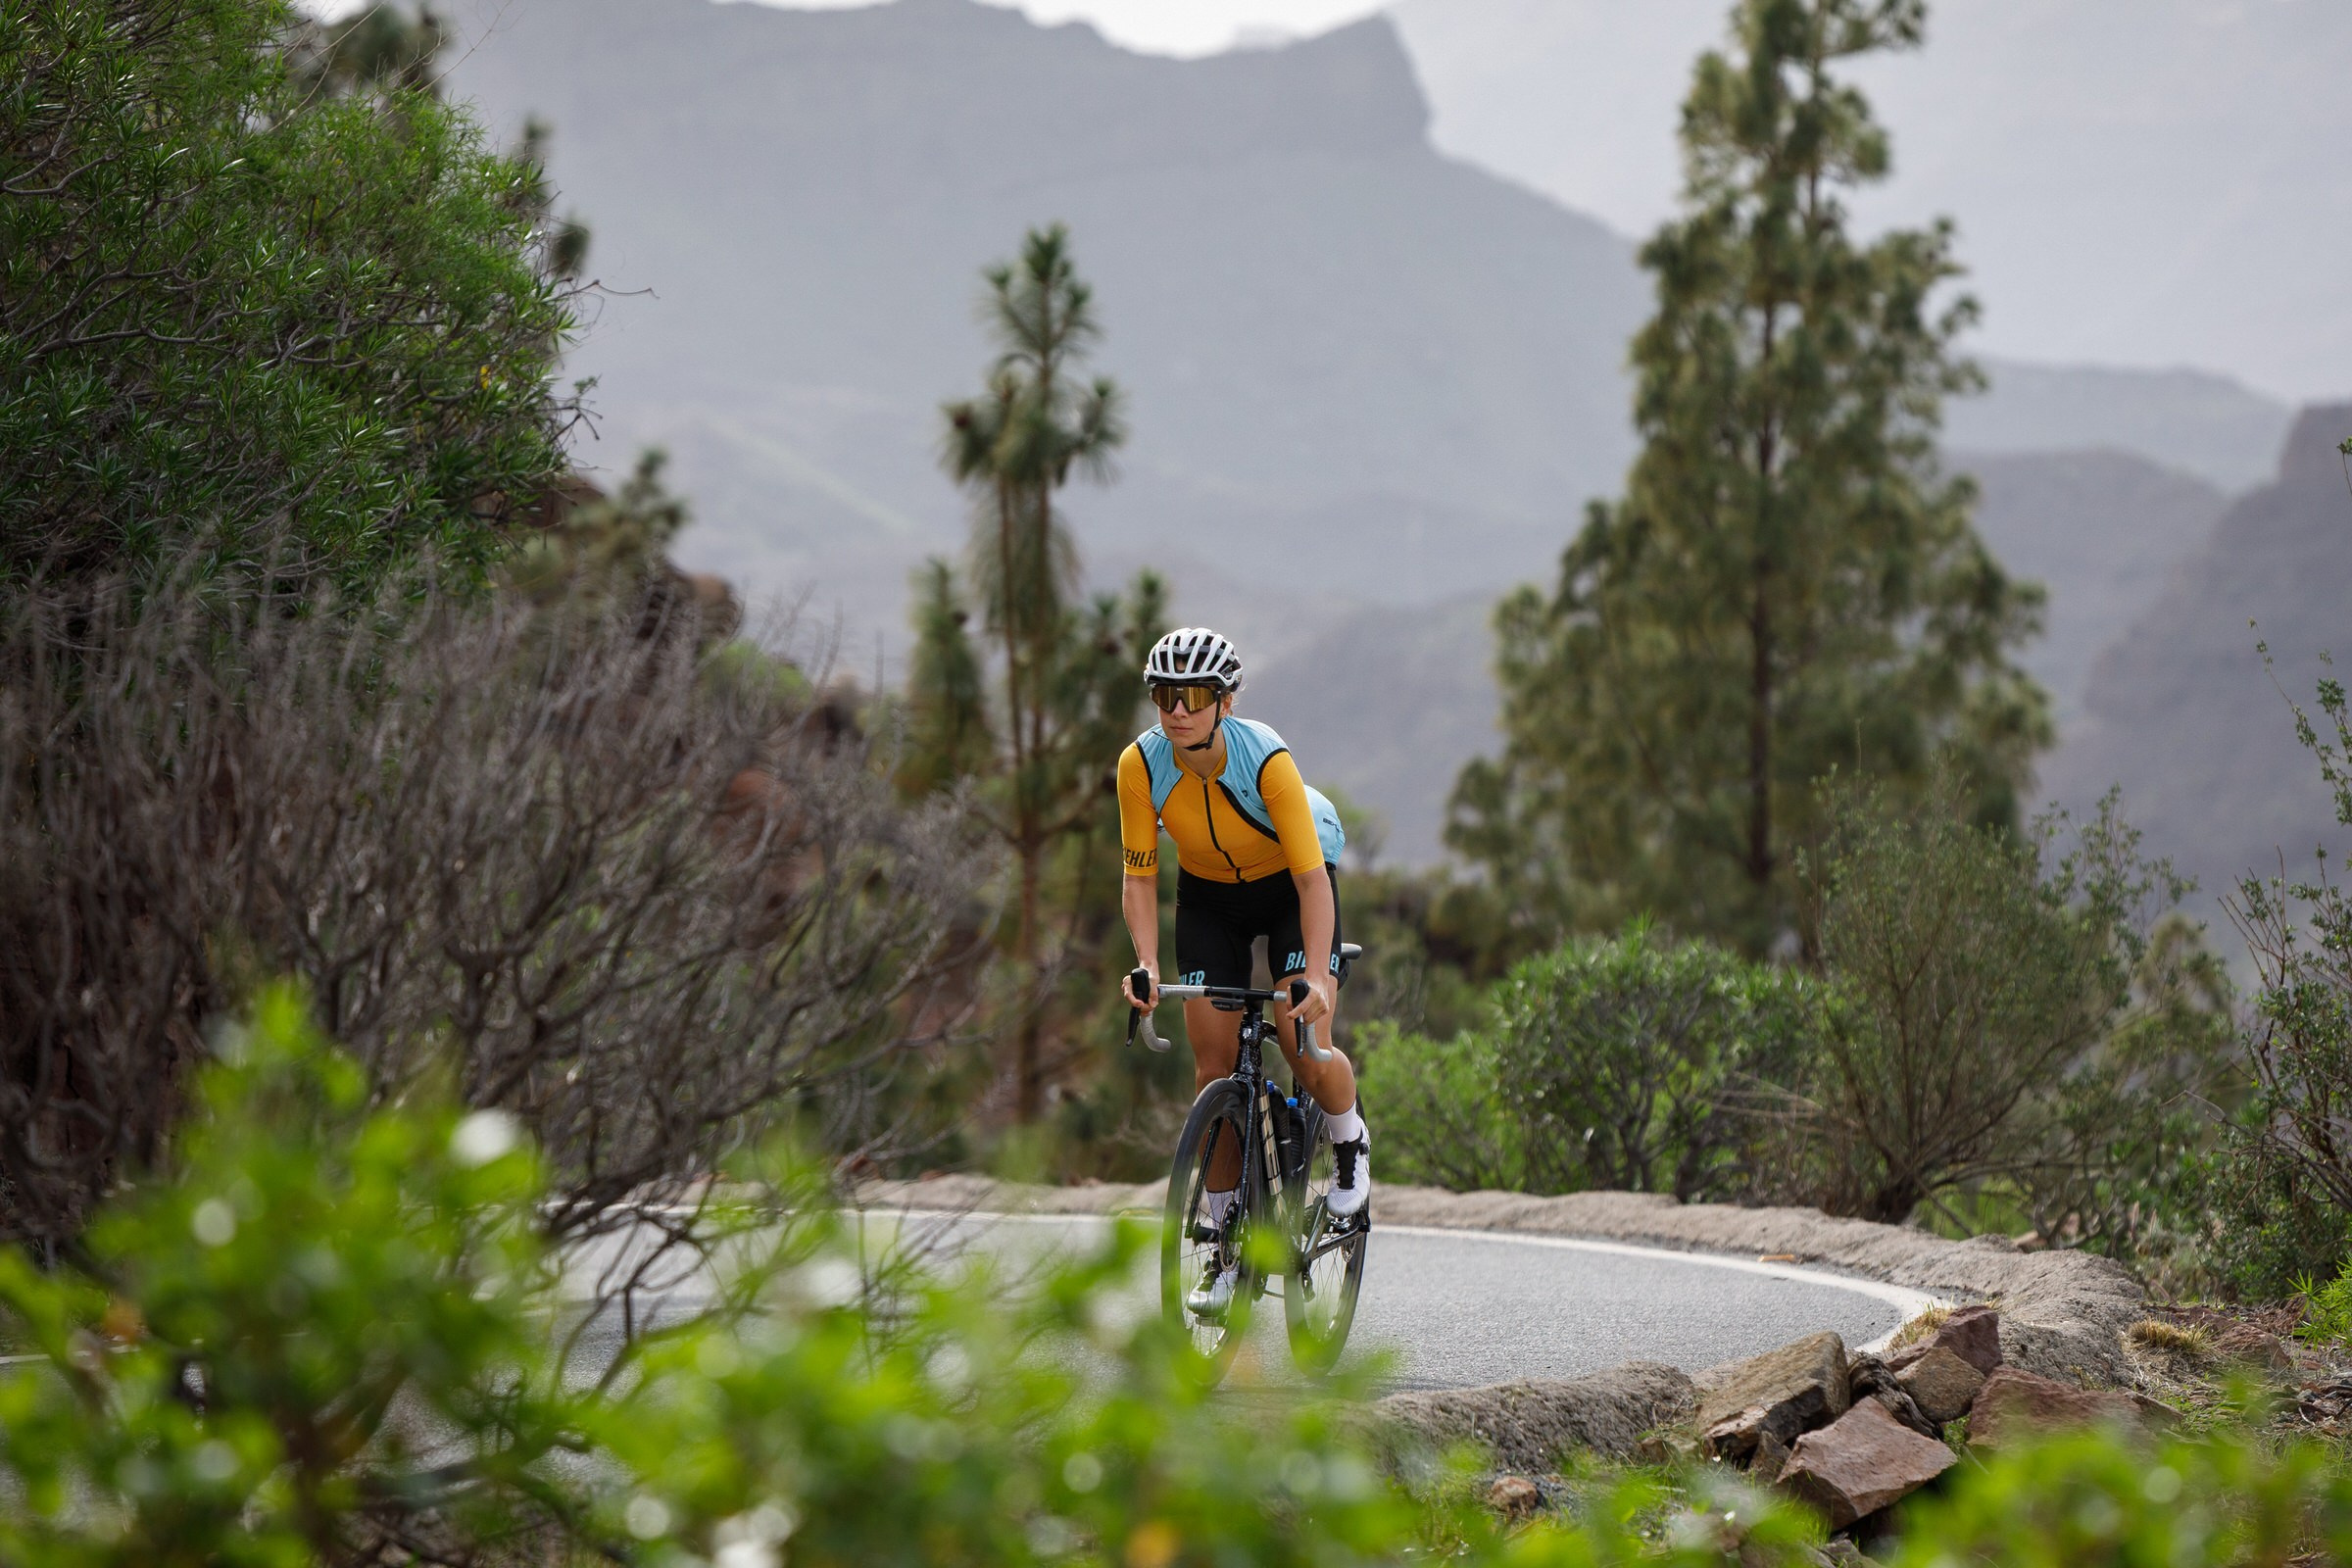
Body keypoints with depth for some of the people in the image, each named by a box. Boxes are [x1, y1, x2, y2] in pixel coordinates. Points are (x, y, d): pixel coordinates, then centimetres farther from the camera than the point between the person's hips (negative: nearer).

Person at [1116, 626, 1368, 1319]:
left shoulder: (1266, 760, -34)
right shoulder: (1141, 764, -25)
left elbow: (1312, 877, -34)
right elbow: (1140, 874, -17)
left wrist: (1317, 977, -45)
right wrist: (1147, 964, -31)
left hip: (1291, 887, -3)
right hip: (1209, 894, 3)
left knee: (1305, 1049, -20)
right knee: (1214, 1069, -4)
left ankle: (1349, 1141, 14)